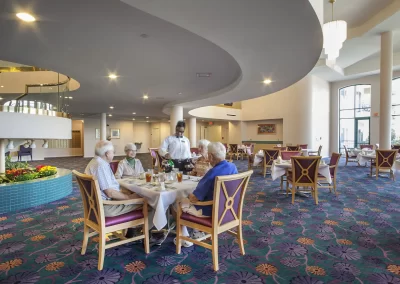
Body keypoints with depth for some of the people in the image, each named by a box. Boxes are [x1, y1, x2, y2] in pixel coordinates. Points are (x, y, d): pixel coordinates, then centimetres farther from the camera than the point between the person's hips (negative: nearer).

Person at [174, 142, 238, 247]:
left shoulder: (212, 173, -30)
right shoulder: (233, 167, -5)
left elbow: (194, 198, -23)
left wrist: (190, 196, 1)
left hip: (212, 211, -8)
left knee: (181, 203, 14)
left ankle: (185, 239, 26)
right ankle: (198, 232, 33)